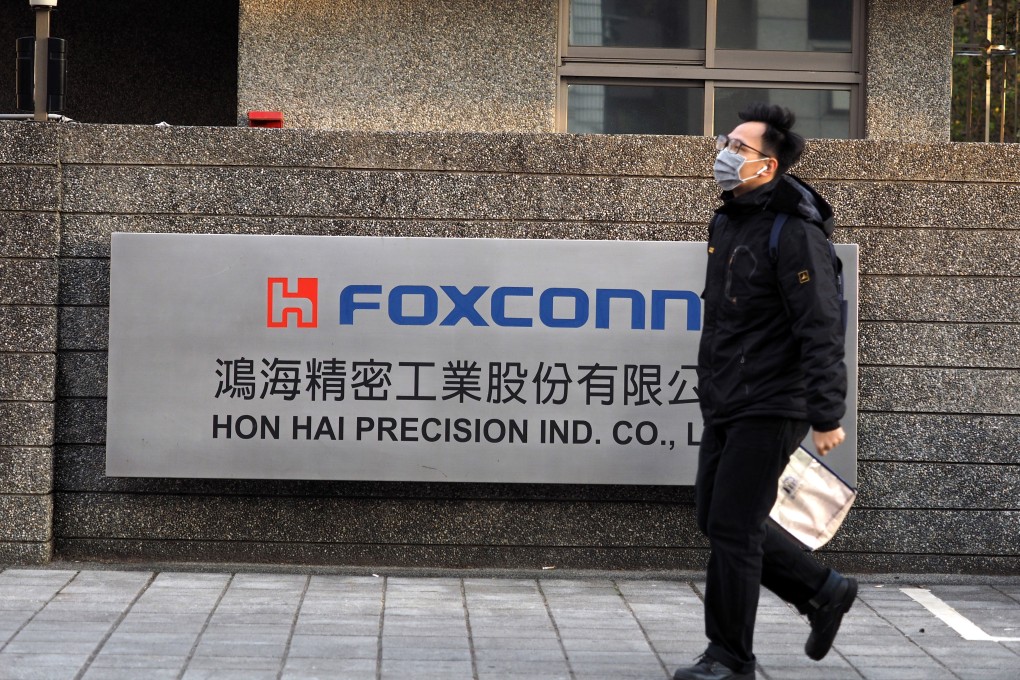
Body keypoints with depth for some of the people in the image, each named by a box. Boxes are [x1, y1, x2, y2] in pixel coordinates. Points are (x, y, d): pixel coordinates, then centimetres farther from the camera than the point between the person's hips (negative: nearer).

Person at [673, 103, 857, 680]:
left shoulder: (794, 232, -16)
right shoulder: (728, 221, 12)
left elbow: (821, 329, -20)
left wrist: (828, 415, -23)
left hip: (769, 408, -9)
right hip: (725, 405, 9)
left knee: (733, 529, -6)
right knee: (718, 523, 13)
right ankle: (824, 591, 28)